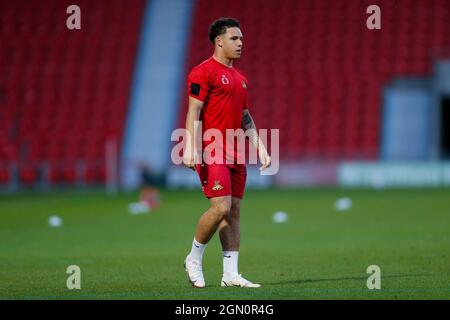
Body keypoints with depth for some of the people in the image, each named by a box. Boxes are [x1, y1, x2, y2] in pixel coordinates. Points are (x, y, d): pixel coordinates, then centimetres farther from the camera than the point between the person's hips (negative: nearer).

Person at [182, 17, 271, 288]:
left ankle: (231, 274, 6)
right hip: (212, 153, -8)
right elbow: (193, 112, -11)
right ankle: (194, 259, 4)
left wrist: (260, 147, 17)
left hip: (236, 154, 8)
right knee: (221, 207, -16)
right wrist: (191, 147, -20)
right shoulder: (203, 72, -6)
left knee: (234, 212, 5)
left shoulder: (240, 77, 19)